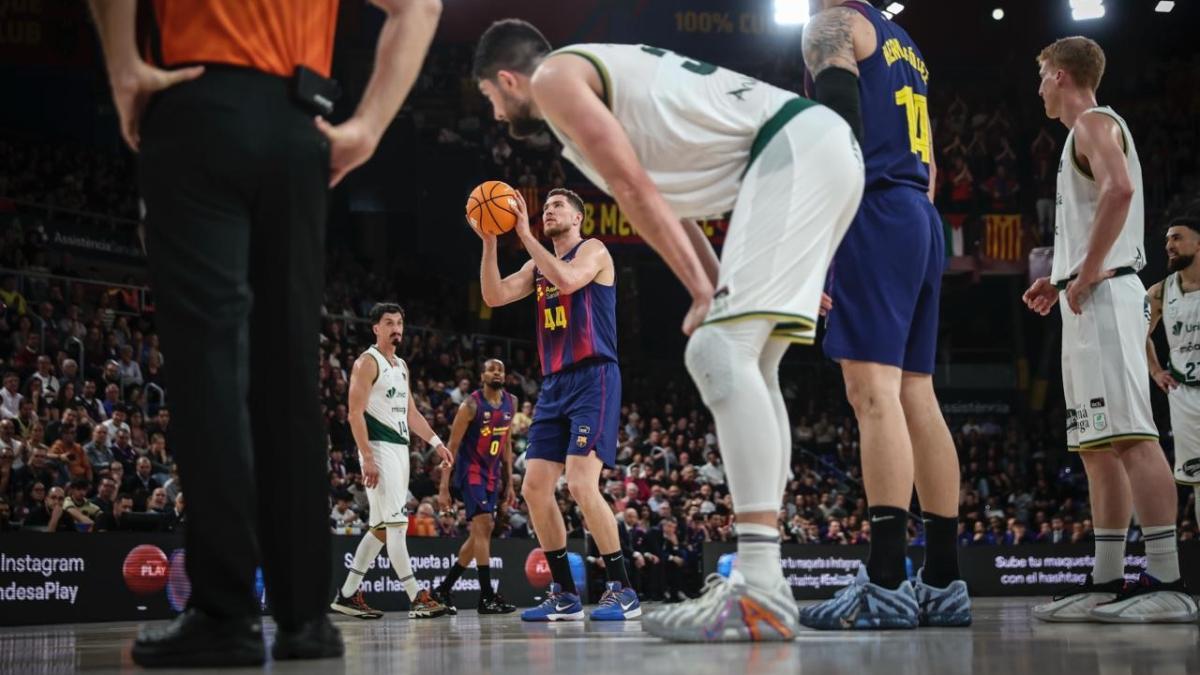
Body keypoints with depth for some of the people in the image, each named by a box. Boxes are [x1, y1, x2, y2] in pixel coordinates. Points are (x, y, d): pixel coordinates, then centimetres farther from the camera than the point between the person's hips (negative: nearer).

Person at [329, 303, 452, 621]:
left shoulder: (401, 366, 19)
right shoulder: (367, 362, -7)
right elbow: (356, 413, -13)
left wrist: (436, 442, 17)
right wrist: (367, 457, -20)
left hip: (400, 447, 9)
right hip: (379, 448, -9)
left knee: (382, 527, 9)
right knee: (397, 522, -12)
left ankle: (347, 595, 15)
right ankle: (416, 598, -14)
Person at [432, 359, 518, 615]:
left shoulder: (511, 403, 6)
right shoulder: (472, 404, -14)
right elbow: (452, 446, -13)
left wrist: (509, 484, 12)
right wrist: (443, 488, -17)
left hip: (493, 474, 8)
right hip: (471, 471, -8)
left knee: (481, 533, 9)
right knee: (483, 526, -19)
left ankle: (444, 589, 20)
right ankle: (487, 597, -20)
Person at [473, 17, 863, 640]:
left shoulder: (555, 77, 0)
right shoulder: (604, 75, 29)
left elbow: (635, 191, -7)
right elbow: (665, 199, 28)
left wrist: (701, 292, -5)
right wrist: (720, 292, 22)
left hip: (794, 151, -10)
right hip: (817, 147, 10)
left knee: (721, 354, -18)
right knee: (744, 362, 13)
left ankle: (762, 593, -25)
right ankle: (761, 577, 13)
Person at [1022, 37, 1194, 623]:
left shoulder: (1094, 123, -5)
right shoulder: (1088, 131, 26)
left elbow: (1120, 189, -25)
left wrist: (1087, 273, -21)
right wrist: (1061, 279, 21)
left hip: (1103, 294, -11)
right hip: (1087, 304, 11)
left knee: (1129, 434, -16)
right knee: (1097, 444, 8)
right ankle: (1107, 581, 10)